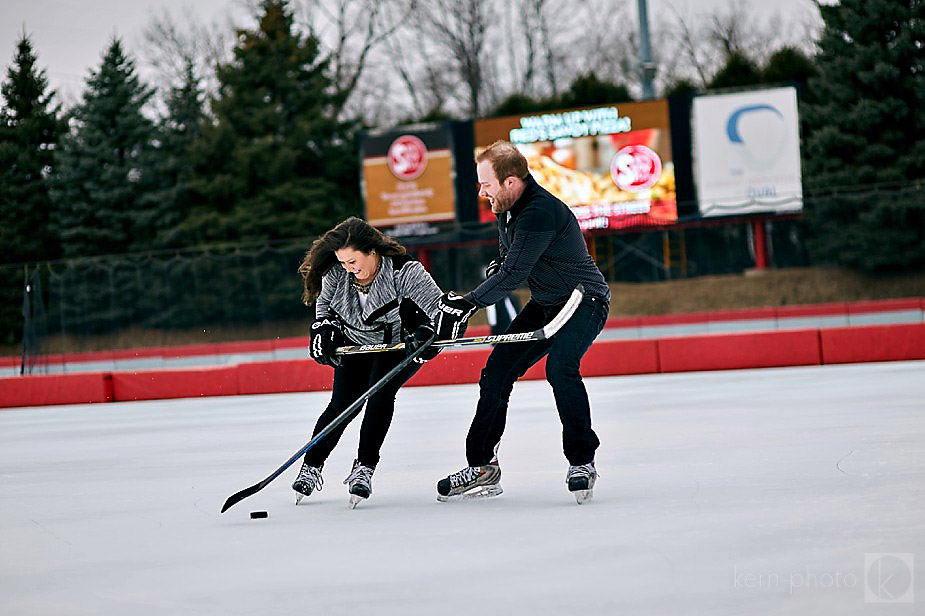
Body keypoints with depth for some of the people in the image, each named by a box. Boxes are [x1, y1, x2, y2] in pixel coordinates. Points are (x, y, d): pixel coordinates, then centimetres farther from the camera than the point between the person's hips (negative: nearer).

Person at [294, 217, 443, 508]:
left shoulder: (404, 271, -31)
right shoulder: (335, 274, -17)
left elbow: (442, 307, -31)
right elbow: (324, 303, 6)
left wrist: (426, 334, -48)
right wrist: (323, 330, -8)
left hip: (401, 343, -3)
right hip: (357, 343, 4)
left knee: (380, 393, -23)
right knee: (343, 404, -5)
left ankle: (364, 469, -16)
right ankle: (311, 467, 11)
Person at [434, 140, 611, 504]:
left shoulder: (540, 211, -28)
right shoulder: (506, 209, 2)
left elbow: (514, 274, -30)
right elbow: (507, 259, 22)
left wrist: (468, 304, -27)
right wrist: (496, 269, 1)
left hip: (585, 301, -9)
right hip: (545, 306, 9)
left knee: (559, 367, -32)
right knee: (497, 372, 4)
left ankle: (582, 462, -19)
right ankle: (483, 467, 13)